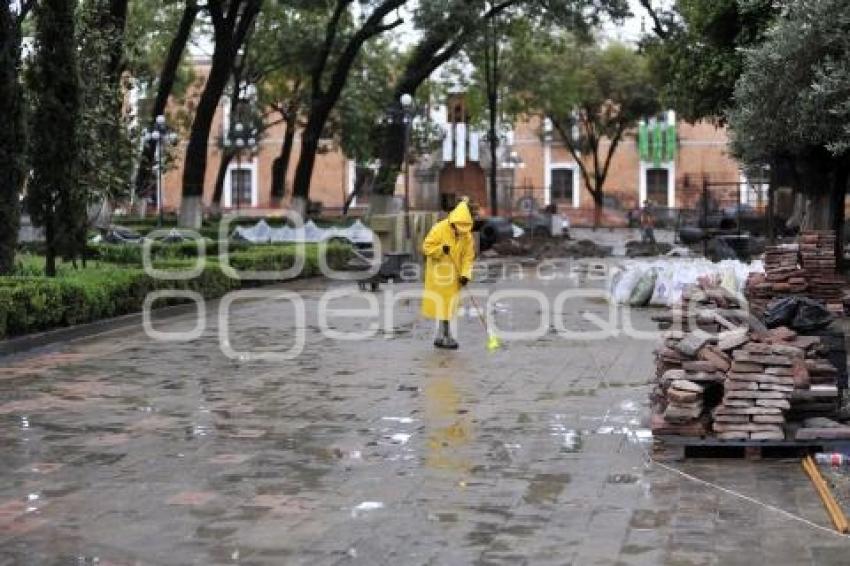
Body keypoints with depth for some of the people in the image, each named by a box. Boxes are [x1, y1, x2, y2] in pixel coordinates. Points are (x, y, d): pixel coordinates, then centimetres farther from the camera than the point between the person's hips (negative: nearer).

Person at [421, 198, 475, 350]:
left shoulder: (466, 234, -2)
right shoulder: (439, 229, -16)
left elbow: (468, 255, 0)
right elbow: (427, 247, -13)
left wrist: (465, 274, -10)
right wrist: (441, 249, -29)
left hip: (454, 274, 5)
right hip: (439, 273, -5)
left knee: (449, 305, 9)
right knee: (442, 303, -4)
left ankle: (440, 337, 18)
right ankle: (447, 337, 3)